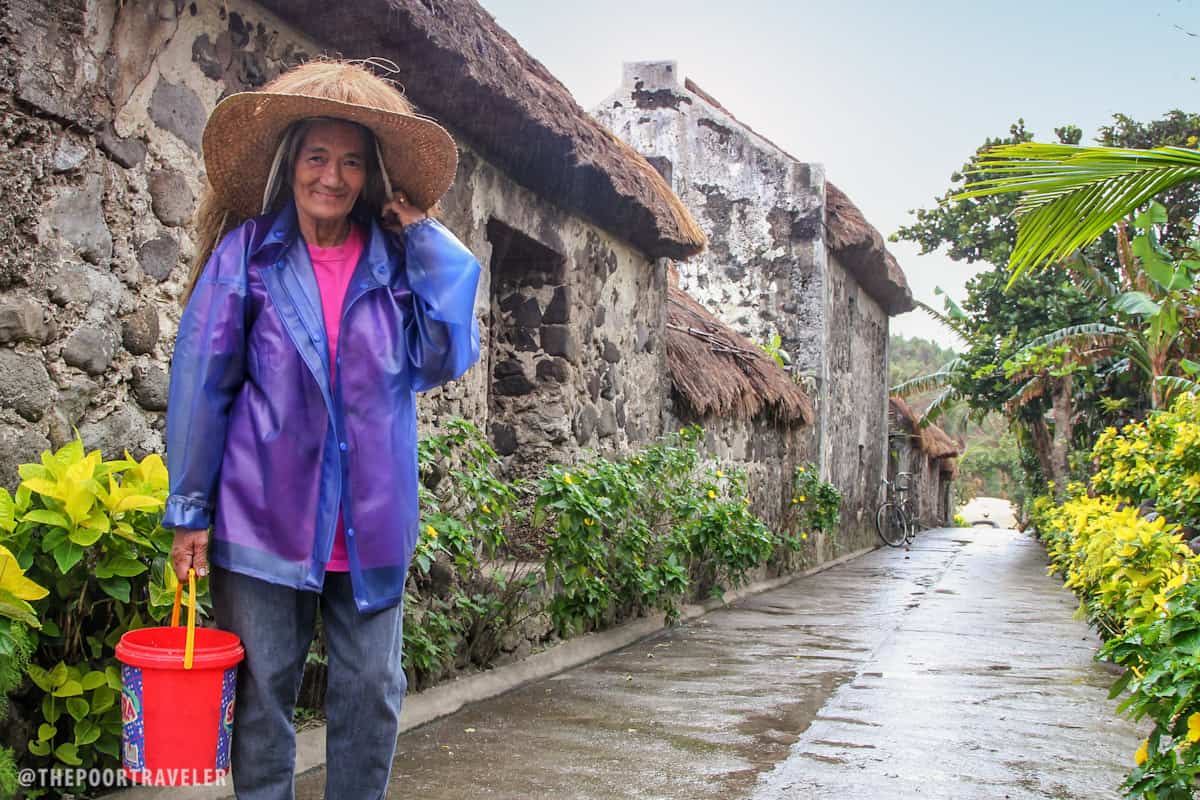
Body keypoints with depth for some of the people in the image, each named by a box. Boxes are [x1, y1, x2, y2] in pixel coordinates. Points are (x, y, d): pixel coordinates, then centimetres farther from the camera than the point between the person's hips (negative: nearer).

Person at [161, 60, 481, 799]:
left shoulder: (397, 260, 4)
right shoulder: (246, 253, -2)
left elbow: (446, 356, -5)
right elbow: (200, 384, -1)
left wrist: (424, 240, -4)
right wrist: (189, 513, -2)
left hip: (371, 521, 2)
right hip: (264, 517, -2)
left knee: (372, 695, 10)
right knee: (264, 692, 9)